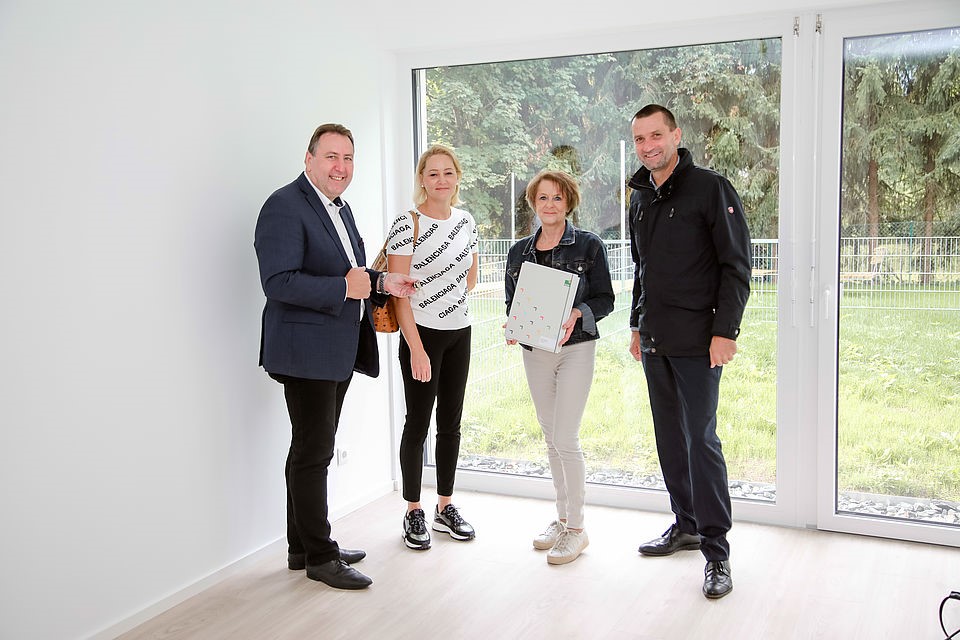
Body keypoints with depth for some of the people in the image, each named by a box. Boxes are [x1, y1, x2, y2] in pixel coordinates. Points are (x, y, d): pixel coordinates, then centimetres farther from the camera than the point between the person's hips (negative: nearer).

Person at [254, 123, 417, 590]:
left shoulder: (340, 208, 16)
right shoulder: (285, 206, -14)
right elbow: (278, 282, -23)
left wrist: (382, 283, 6)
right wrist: (344, 288, -22)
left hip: (338, 353, 10)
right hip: (306, 352, -10)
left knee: (313, 450, 17)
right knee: (313, 453, -1)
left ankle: (303, 548, 30)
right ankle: (319, 556, 11)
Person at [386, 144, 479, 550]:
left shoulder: (466, 221, 6)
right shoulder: (407, 224, -12)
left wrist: (440, 292, 3)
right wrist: (416, 348, -19)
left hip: (460, 333, 6)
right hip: (422, 334, -6)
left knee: (451, 422, 12)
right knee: (418, 424, 2)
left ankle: (445, 507, 24)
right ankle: (413, 513, 15)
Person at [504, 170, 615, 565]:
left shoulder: (588, 246, -4)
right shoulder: (519, 251, 9)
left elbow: (605, 299, -4)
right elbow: (511, 302, 14)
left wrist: (576, 314, -22)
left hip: (575, 348, -5)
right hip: (534, 351, 5)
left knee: (565, 438, -9)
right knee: (551, 438, 12)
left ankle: (576, 528, 5)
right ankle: (562, 517, 25)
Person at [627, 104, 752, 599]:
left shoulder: (710, 188, -7)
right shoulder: (640, 197, 14)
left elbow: (736, 266, -10)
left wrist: (725, 330, -16)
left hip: (697, 340, -7)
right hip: (654, 340, 7)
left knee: (701, 439, -6)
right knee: (669, 437, 12)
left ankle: (716, 549, 4)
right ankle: (686, 525, 27)